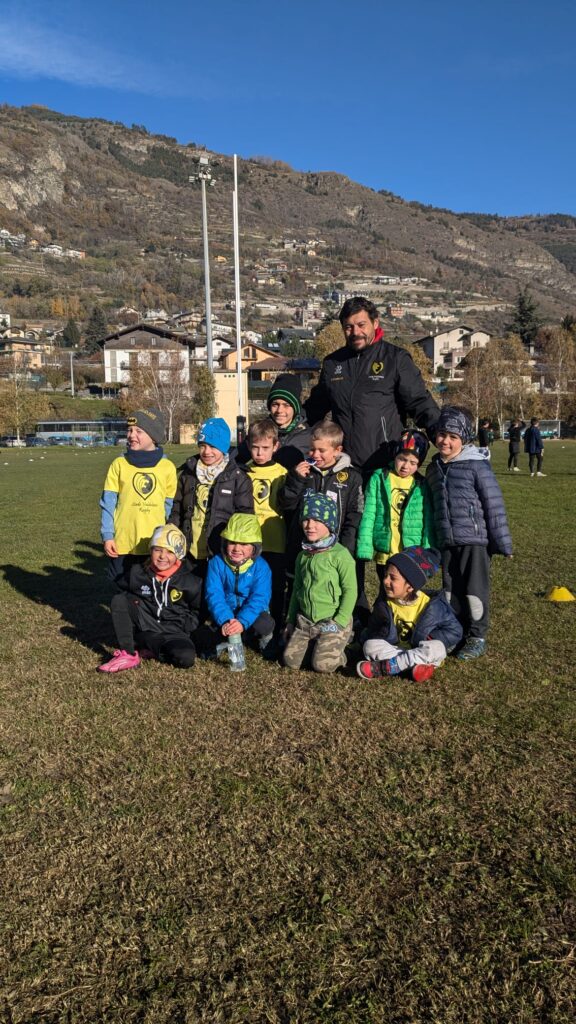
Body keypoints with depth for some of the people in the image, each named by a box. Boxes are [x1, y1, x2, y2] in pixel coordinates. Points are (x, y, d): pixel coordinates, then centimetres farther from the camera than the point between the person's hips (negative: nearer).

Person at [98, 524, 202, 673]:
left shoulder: (190, 582, -4)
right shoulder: (137, 572, 1)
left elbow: (198, 610, 8)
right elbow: (122, 590, 15)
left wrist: (185, 627, -4)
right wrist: (133, 602, -3)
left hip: (173, 632, -1)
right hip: (144, 626, 2)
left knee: (186, 657, -33)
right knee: (118, 600, -19)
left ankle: (146, 649, -4)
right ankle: (128, 654, -21)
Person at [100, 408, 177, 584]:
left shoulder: (167, 467, 1)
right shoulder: (119, 464, 0)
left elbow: (171, 506, 6)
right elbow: (108, 502, 1)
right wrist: (107, 536, -5)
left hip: (156, 545, 0)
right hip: (123, 544, 0)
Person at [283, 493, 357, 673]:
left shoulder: (340, 555, -15)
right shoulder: (303, 555, 6)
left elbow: (350, 590, -14)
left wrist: (339, 622, -18)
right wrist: (291, 620, 14)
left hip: (332, 622, -6)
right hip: (304, 621, 6)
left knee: (323, 664, -16)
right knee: (290, 661, 1)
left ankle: (338, 651, 16)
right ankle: (314, 645, 28)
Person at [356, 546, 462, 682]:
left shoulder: (432, 605, -14)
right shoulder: (384, 603, -4)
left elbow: (454, 632, -11)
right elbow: (373, 631, 5)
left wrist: (427, 638, -20)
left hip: (420, 650, -2)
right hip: (394, 648, 3)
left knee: (437, 648, -34)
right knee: (370, 645, -22)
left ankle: (385, 667, -33)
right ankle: (414, 666, -35)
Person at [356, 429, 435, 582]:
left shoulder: (421, 485, 2)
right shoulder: (379, 478, -1)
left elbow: (428, 522, 2)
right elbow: (368, 515, -3)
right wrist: (364, 549, -9)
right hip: (384, 555, 0)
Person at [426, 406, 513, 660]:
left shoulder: (477, 465, -11)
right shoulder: (434, 468, 9)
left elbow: (494, 504, -10)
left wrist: (502, 542, -11)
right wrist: (434, 541, 20)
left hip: (475, 539, -6)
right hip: (446, 542, 6)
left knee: (475, 589, 3)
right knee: (451, 589, 13)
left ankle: (477, 637, 15)